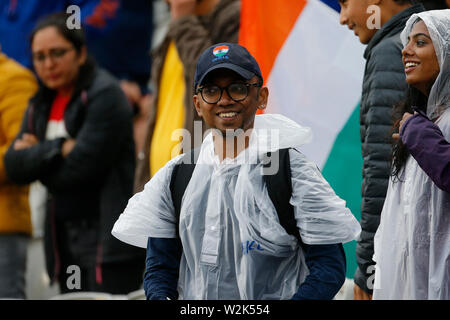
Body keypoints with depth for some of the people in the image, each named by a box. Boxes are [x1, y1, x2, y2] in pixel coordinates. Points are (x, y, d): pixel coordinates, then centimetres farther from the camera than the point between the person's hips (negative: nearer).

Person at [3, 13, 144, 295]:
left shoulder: (104, 95, -11)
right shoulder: (41, 104, 14)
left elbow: (79, 168, -17)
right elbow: (14, 165, 2)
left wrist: (36, 156, -1)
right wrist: (57, 149, -14)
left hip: (107, 239, -8)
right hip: (64, 237, 8)